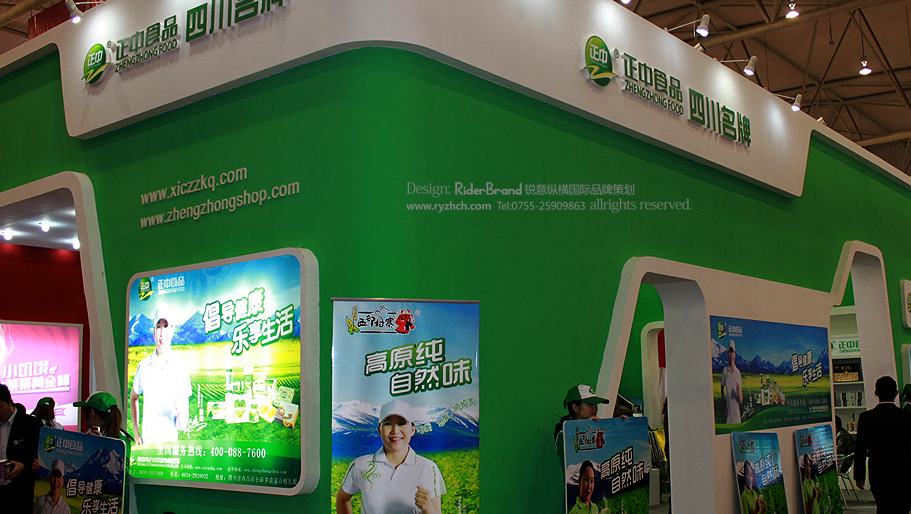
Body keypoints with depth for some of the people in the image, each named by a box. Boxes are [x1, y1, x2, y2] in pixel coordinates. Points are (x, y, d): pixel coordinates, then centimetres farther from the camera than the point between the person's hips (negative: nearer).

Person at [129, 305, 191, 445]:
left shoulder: (180, 367, -7)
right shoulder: (144, 365, 1)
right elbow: (133, 397, 19)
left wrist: (180, 408, -26)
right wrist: (136, 434, 13)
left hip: (170, 442, -2)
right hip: (146, 444, 2)